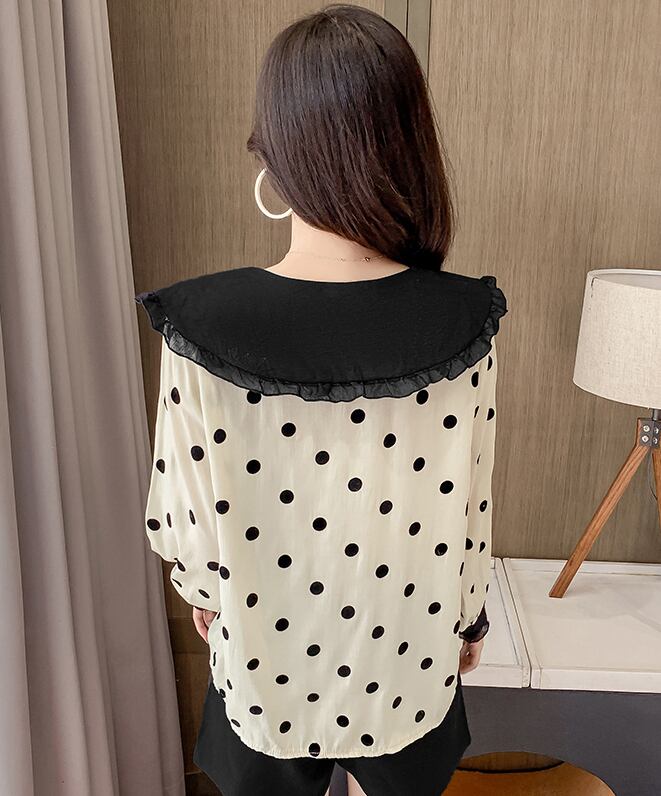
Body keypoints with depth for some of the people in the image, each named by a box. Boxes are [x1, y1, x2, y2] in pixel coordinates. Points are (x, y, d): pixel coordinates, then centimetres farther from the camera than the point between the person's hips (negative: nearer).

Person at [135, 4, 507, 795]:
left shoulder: (198, 325, -26)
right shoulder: (463, 323, -23)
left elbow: (185, 501, -13)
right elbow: (470, 499, -11)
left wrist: (199, 586, 8)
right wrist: (469, 616, 8)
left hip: (264, 655, 0)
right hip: (407, 661, 1)